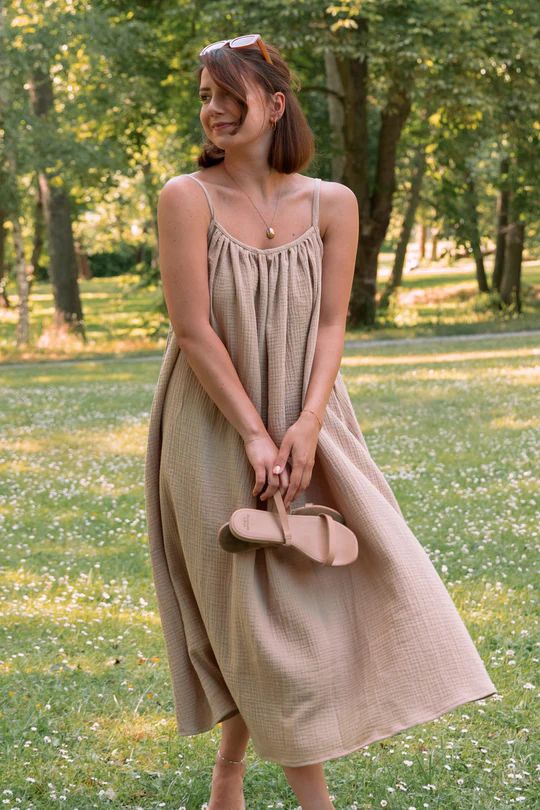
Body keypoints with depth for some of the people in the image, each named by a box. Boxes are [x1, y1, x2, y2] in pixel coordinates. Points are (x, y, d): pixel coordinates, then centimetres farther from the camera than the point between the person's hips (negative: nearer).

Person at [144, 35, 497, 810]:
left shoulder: (331, 203, 0)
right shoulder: (187, 197, -10)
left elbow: (331, 325, -2)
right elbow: (193, 331, -14)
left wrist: (306, 427, -16)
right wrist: (255, 436, -17)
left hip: (305, 425, 4)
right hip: (216, 429, -4)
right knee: (264, 609, -2)